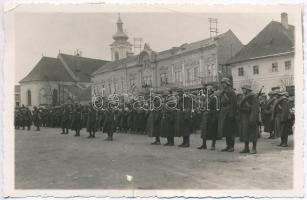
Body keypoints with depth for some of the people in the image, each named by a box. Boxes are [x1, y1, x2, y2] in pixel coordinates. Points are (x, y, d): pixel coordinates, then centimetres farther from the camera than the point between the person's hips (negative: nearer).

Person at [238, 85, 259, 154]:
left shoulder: (254, 97, -10)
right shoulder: (244, 98, 16)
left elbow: (255, 109, -18)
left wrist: (252, 119, -24)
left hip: (250, 118, -8)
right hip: (244, 118, 8)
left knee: (253, 133, -1)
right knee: (245, 133, 9)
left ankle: (254, 148, 7)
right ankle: (246, 148, 17)